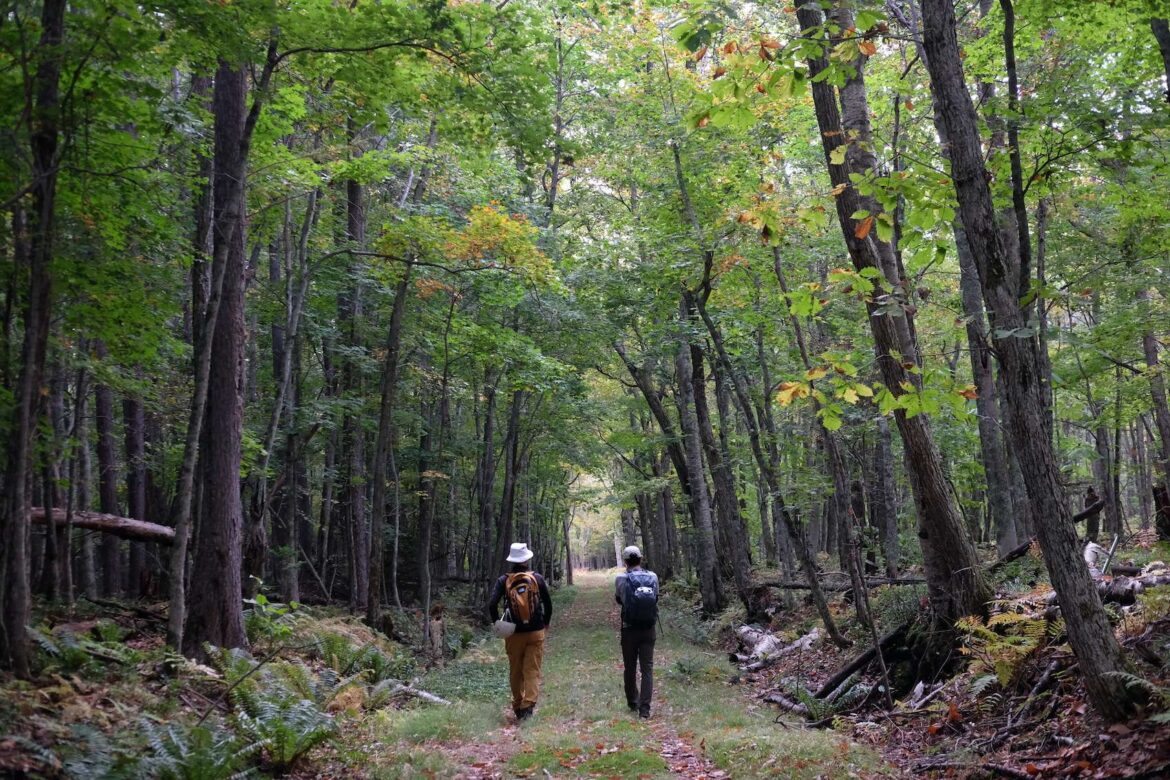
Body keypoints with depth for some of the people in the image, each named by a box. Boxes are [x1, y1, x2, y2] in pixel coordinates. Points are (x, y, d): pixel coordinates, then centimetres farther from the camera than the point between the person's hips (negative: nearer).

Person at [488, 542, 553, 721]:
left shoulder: (504, 580, -5)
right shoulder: (537, 578, -3)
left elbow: (491, 604, -14)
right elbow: (548, 604, 2)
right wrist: (545, 624, 17)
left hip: (514, 634, 1)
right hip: (536, 632, 0)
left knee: (515, 672, 14)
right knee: (533, 671, 2)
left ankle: (518, 707, 23)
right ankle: (528, 704, -14)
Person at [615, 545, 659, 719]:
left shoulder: (621, 578, -9)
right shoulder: (653, 577, -2)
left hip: (629, 629, -1)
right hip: (649, 630, 1)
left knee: (630, 668, 15)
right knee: (647, 669, 2)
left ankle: (633, 703, 29)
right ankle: (644, 708, -5)